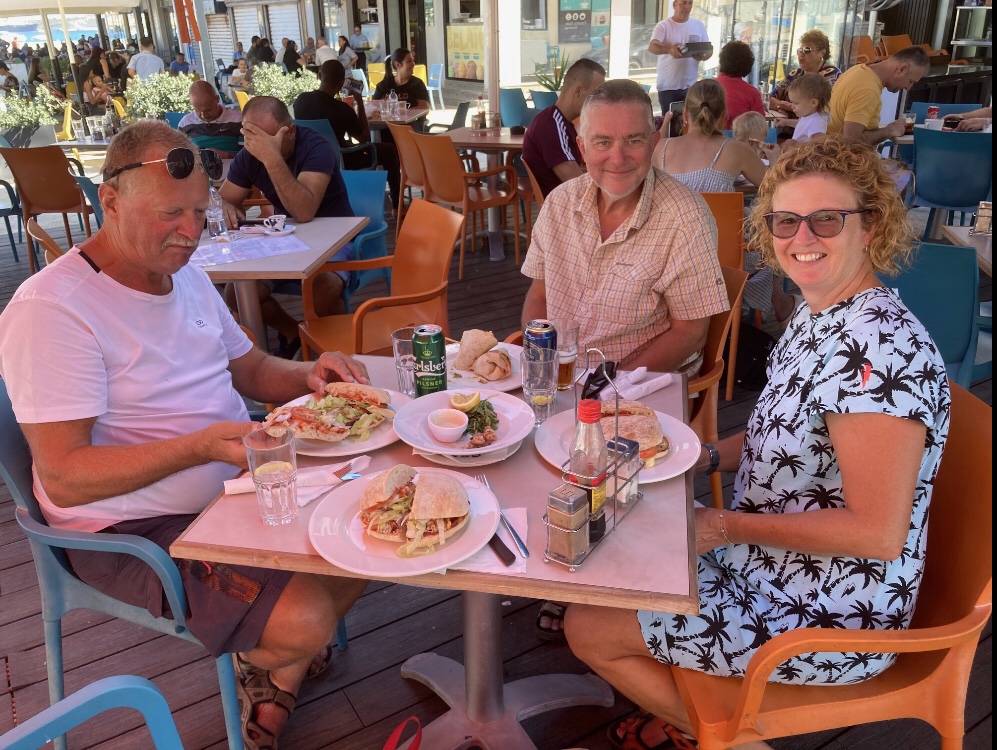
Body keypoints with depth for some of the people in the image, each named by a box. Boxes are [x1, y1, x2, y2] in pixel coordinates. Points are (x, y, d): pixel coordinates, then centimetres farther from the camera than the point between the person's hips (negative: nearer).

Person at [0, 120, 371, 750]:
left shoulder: (186, 276, 9)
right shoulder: (51, 309, -19)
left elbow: (249, 370, 17)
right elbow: (64, 478, -22)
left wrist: (307, 376, -5)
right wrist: (201, 446, -33)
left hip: (237, 487, 8)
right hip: (136, 528, -8)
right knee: (306, 619, -23)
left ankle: (276, 680, 20)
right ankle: (265, 659, 17)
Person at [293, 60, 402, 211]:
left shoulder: (301, 99, -12)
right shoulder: (342, 109, -27)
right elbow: (365, 138, -10)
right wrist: (359, 103, -7)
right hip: (337, 161, -6)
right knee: (389, 150, 8)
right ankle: (397, 205, 15)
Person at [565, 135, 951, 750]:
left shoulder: (879, 345, -28)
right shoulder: (817, 318, 3)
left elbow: (877, 533, -28)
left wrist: (727, 526, -22)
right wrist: (708, 457, 0)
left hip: (827, 623, -9)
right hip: (767, 567, 9)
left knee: (588, 630, -2)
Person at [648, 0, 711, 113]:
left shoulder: (699, 25, 8)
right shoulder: (663, 26, -4)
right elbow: (652, 47, -20)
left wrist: (702, 56, -16)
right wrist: (669, 49, -41)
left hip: (691, 86, 3)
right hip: (667, 86, -3)